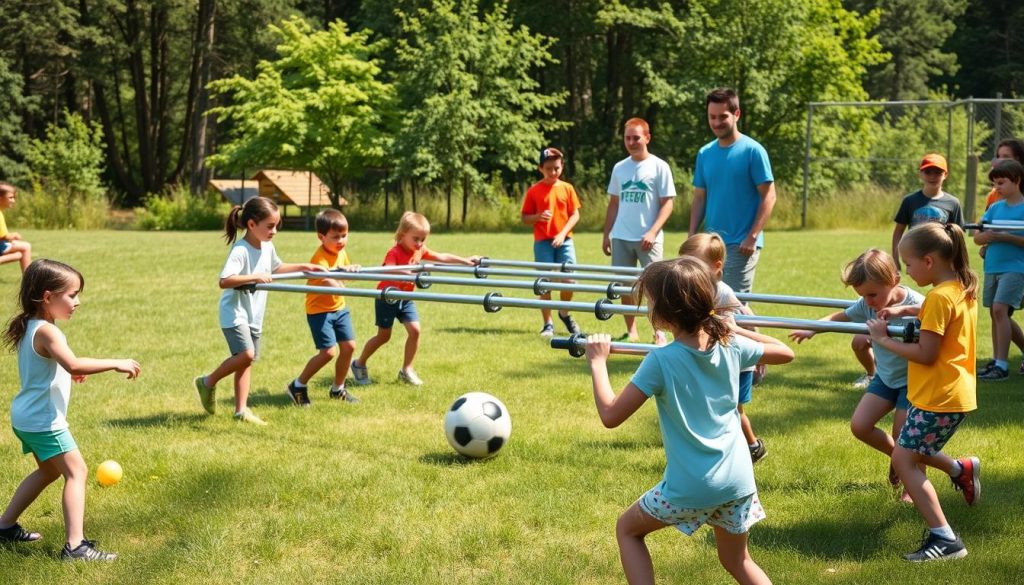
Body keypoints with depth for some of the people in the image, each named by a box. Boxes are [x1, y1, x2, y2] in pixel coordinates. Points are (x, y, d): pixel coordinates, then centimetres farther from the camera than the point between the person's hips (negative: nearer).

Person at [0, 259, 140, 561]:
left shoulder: (29, 326, 7)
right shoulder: (46, 332, -23)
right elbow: (74, 364, -39)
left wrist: (69, 373, 15)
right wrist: (116, 363, -35)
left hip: (26, 416, 10)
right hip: (43, 420, -10)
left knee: (49, 470, 26)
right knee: (76, 471, -10)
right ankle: (75, 545, -17)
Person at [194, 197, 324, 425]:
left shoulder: (268, 248, 4)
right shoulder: (240, 250, -23)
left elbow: (276, 267, 26)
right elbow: (224, 281, -34)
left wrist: (303, 267, 21)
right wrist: (254, 277, -38)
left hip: (254, 315, 9)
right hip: (235, 313, -9)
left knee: (247, 360, 9)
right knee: (246, 354, -22)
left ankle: (241, 410, 14)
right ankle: (208, 382, -1)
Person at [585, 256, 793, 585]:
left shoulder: (661, 360, -18)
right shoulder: (731, 345, -3)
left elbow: (610, 415, -16)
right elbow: (785, 352, 15)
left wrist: (598, 361, -5)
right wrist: (735, 328, 17)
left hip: (689, 487, -5)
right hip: (737, 480, 5)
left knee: (627, 529, 21)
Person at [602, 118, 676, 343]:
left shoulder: (659, 167, -3)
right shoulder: (619, 168, 10)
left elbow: (667, 204, -5)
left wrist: (652, 232, -16)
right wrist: (606, 234, 10)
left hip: (648, 239, -4)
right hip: (621, 238, 4)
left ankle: (659, 333, 4)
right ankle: (631, 332, 15)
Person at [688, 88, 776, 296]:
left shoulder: (752, 151, -7)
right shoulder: (704, 154, 9)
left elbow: (768, 196, -9)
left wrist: (752, 237, -16)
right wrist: (692, 237, 6)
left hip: (741, 244, -6)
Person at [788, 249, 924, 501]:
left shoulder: (913, 302, -26)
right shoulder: (866, 305, -8)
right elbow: (839, 317, 8)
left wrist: (901, 310, -55)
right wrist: (812, 329, -1)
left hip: (910, 379, -6)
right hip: (885, 377, 6)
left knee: (902, 438, -6)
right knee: (859, 426, -2)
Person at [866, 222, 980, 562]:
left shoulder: (939, 297, -20)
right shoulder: (964, 289, 8)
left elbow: (925, 354, -22)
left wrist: (884, 341, -12)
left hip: (938, 397, -10)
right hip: (956, 392, 10)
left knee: (904, 459, -9)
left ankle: (944, 539, -13)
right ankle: (962, 470, 37)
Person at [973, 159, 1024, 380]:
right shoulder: (995, 207, 11)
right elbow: (977, 237, 5)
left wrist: (1006, 237, -21)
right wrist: (988, 236, -16)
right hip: (992, 268, 6)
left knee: (999, 309, -17)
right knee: (997, 314, 11)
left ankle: (1001, 365, -16)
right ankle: (996, 360, 21)